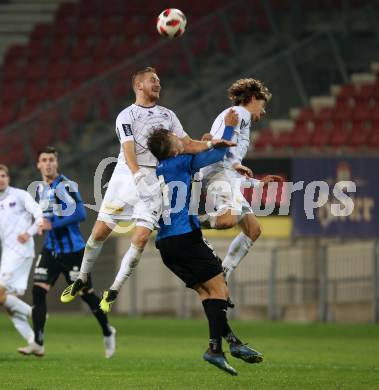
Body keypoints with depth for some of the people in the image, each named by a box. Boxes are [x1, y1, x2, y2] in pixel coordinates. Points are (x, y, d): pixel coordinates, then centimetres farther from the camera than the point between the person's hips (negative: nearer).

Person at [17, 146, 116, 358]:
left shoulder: (66, 186, -15)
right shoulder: (41, 189, 9)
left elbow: (80, 214, -24)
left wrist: (53, 224, -26)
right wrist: (42, 225, 8)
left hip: (73, 251, -6)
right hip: (51, 250, 6)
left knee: (87, 294, 5)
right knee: (38, 291, -9)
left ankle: (108, 332, 29)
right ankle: (38, 344, -10)